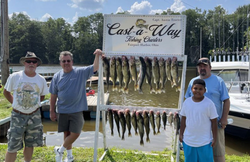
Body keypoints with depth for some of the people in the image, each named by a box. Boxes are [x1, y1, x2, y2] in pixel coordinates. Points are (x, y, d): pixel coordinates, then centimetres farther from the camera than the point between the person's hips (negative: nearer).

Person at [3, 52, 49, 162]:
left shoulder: (41, 80, -1)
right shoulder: (14, 77, -8)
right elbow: (6, 92, 6)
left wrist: (33, 103, 4)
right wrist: (15, 103, 0)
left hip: (34, 116, 3)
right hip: (18, 116, -2)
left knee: (30, 144, 14)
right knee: (12, 147, 0)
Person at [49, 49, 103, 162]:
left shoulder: (81, 72, -4)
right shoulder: (57, 76, 1)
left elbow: (95, 68, -12)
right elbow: (53, 95, 4)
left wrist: (97, 56, -29)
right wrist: (52, 111, 4)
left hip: (77, 110, -1)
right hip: (62, 111, 1)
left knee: (75, 134, -1)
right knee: (67, 133, 12)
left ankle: (60, 150, 24)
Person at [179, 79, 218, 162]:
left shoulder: (209, 103, -11)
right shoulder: (187, 102, -1)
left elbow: (214, 122, -6)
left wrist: (214, 138, -5)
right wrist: (181, 134, 7)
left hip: (205, 142, -3)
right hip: (188, 141, 3)